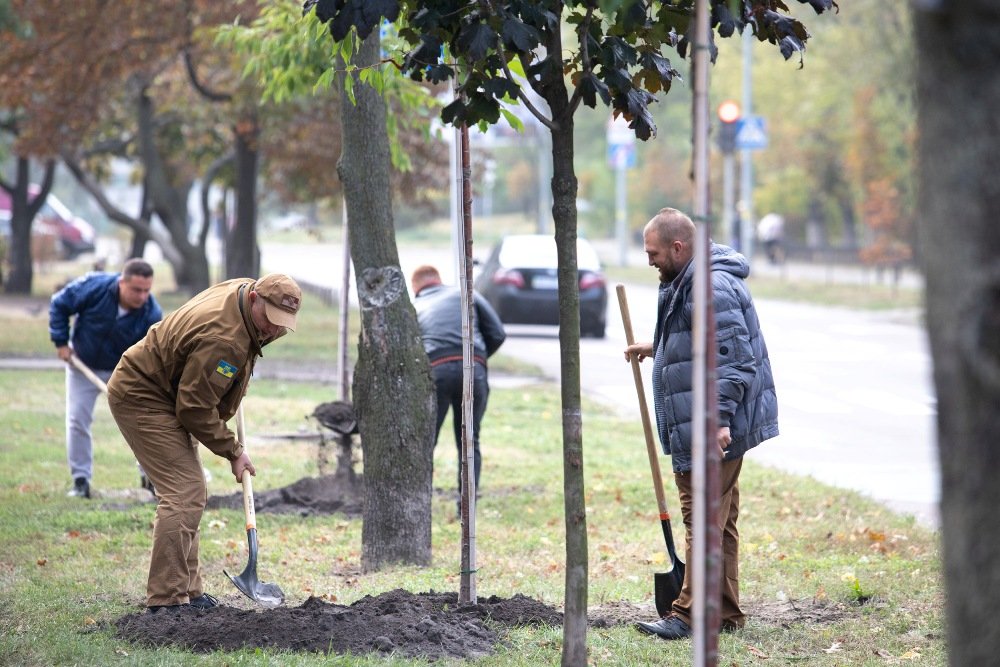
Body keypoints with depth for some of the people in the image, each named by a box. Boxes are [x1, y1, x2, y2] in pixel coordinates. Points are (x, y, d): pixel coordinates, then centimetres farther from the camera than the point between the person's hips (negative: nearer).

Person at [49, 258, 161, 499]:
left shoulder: (151, 314, -28)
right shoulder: (94, 287, -30)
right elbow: (59, 304, -13)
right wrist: (61, 341, -14)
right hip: (84, 365, 0)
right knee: (77, 420, -3)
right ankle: (81, 479, 7)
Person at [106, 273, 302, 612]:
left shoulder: (241, 289, -2)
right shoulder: (222, 339, -33)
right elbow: (195, 407, -27)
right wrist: (232, 451, -15)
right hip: (140, 397, -11)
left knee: (190, 493, 13)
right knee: (184, 494, -17)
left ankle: (187, 591, 19)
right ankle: (167, 600, -18)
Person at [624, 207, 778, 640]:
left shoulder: (712, 288, -19)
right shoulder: (685, 283, 16)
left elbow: (733, 356, -25)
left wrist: (720, 418, -29)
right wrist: (659, 348, 30)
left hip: (714, 429, -11)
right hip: (701, 428, 11)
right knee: (720, 522, 14)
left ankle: (690, 615, -6)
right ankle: (726, 615, 20)